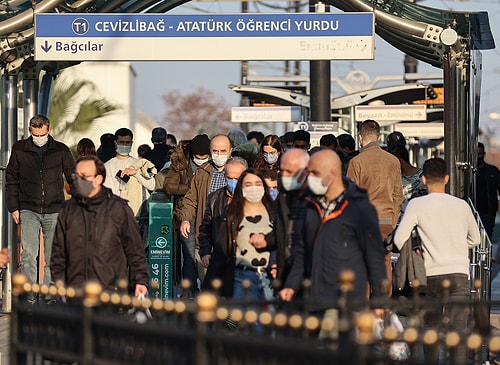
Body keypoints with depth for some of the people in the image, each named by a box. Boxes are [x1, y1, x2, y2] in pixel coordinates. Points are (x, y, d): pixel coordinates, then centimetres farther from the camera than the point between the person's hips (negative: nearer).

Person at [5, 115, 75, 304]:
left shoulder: (61, 150, 3)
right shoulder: (19, 149, 3)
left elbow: (73, 179, 10)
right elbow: (11, 180, 9)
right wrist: (13, 208, 4)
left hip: (54, 210, 0)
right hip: (28, 210, 0)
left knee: (52, 256, 3)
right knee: (28, 254, -8)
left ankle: (50, 295, 10)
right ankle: (30, 295, -4)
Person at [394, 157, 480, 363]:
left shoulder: (417, 205, -1)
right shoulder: (461, 205, 7)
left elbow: (399, 239, -7)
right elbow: (475, 239, 21)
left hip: (432, 274, -1)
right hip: (459, 273, 1)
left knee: (430, 326, 17)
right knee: (458, 329, -6)